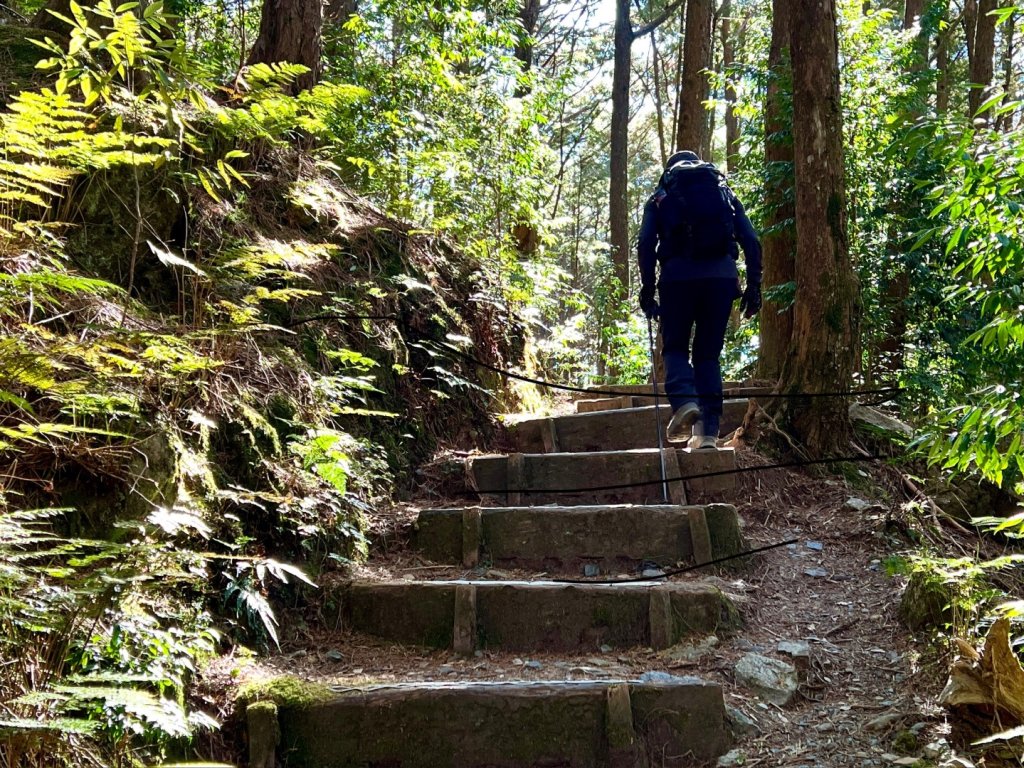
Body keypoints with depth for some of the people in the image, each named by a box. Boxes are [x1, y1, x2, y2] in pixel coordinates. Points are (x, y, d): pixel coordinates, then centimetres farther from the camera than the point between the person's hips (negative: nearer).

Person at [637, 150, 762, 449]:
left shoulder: (661, 197, 19)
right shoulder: (725, 192, 23)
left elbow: (645, 243, 3)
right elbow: (751, 241, 11)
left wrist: (647, 289, 3)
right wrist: (754, 286, 9)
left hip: (678, 274, -2)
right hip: (722, 274, 2)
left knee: (675, 346, 11)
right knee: (708, 353, 9)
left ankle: (684, 401, -17)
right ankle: (708, 431, 0)